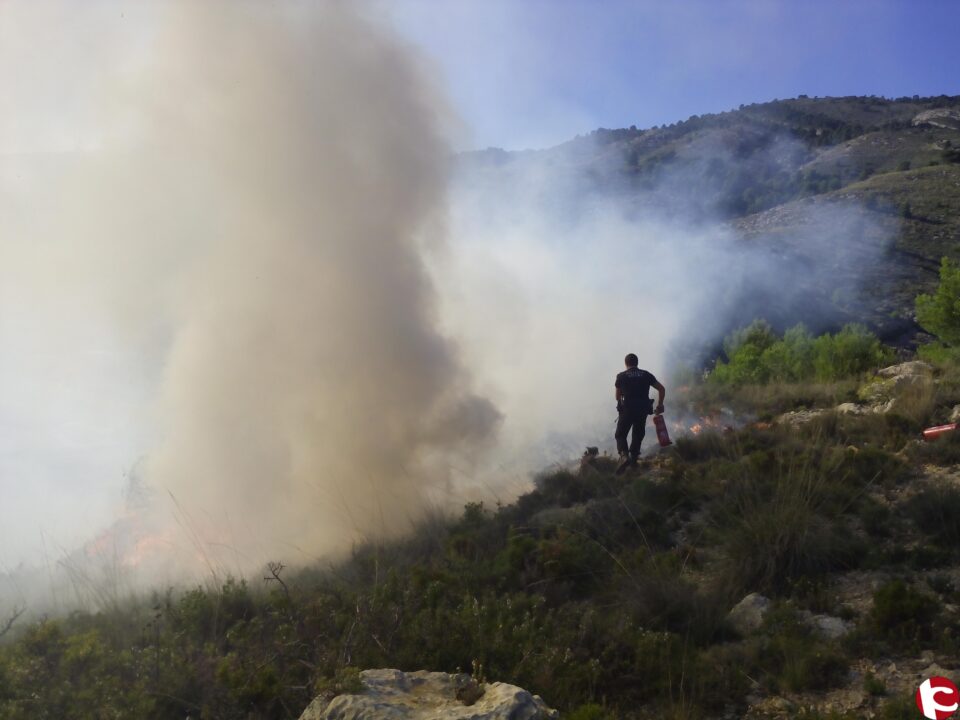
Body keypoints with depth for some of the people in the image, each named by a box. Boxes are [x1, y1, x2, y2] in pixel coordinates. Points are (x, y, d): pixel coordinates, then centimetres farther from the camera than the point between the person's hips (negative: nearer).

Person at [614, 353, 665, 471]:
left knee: (620, 434, 6)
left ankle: (624, 455, -19)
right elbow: (662, 389, 9)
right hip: (643, 410, 2)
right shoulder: (646, 375, 9)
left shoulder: (621, 376, 4)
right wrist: (659, 405, 18)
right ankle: (633, 459, 13)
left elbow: (618, 396, 12)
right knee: (638, 435, 18)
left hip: (627, 409, -2)